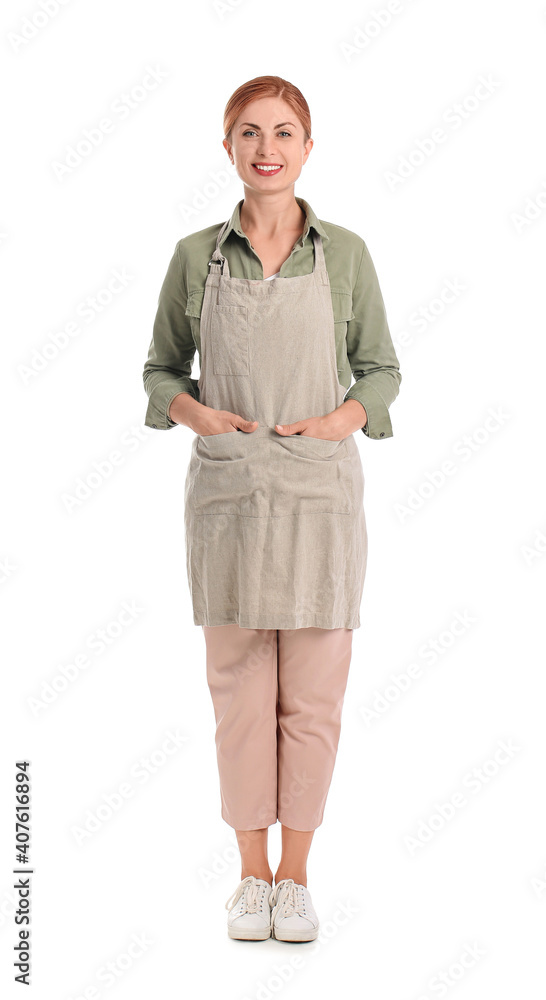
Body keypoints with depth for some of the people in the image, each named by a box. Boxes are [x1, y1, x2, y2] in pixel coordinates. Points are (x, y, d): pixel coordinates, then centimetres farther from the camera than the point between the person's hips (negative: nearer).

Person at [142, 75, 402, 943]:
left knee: (312, 697, 5)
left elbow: (381, 368, 8)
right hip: (226, 491, 0)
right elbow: (161, 370, 10)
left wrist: (344, 418, -11)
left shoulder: (345, 253, 1)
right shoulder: (196, 255, 3)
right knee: (239, 688, 7)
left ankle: (296, 876, 21)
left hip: (320, 491, 0)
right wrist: (195, 412, -11)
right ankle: (252, 874, 22)